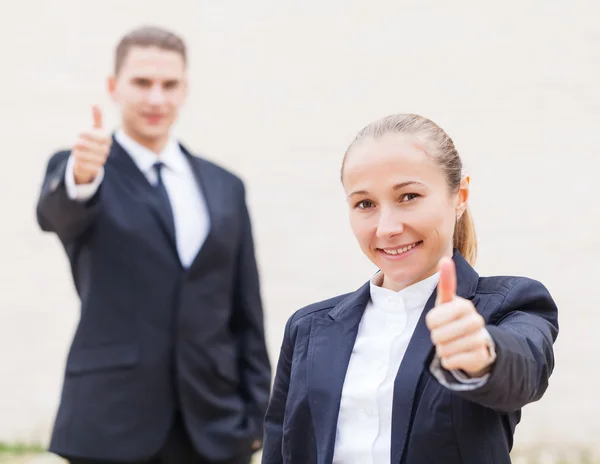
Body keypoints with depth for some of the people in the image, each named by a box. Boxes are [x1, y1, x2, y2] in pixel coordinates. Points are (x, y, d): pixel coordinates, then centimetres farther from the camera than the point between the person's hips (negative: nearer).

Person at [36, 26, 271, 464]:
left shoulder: (225, 188, 13)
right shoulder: (74, 168, 1)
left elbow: (246, 316, 13)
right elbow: (56, 212, -23)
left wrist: (255, 415, 7)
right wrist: (81, 175, -45)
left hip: (215, 426, 4)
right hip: (111, 427, -3)